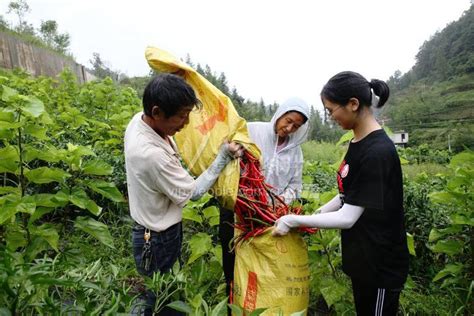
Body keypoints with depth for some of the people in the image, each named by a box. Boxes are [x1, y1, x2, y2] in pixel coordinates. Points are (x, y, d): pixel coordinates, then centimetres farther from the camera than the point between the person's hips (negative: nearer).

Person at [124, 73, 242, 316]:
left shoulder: (139, 120, -11)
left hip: (153, 231, 8)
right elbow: (193, 192, -22)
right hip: (159, 241, -8)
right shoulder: (152, 155, -37)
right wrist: (224, 156, -19)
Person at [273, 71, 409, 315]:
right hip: (361, 258, 8)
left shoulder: (378, 153, -26)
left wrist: (293, 221, -18)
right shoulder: (358, 142, 1)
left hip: (381, 266, -8)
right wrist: (315, 215, 3)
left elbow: (347, 218, -24)